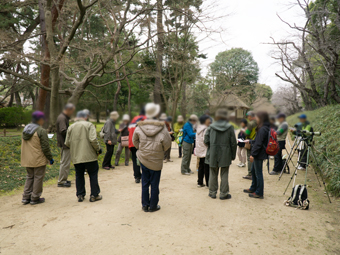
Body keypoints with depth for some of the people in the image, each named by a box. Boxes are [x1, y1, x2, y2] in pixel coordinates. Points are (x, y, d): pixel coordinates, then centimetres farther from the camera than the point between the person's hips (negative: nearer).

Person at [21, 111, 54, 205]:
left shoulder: (25, 130, 9)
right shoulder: (41, 131, -16)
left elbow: (24, 146, 16)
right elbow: (45, 147, -16)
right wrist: (50, 158, -7)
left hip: (27, 160, 8)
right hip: (38, 160, -8)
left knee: (30, 177, 18)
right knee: (38, 178, 4)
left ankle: (26, 197, 21)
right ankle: (35, 198, 11)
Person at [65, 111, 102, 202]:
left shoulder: (71, 127, 10)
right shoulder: (89, 125, -3)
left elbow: (67, 143, 9)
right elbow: (93, 139, -16)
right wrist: (98, 149, -3)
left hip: (76, 156, 4)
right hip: (89, 155, -4)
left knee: (79, 175, 14)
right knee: (93, 174, 6)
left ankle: (80, 195, 18)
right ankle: (94, 195, 10)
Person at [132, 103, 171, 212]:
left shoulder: (139, 127, -6)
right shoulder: (161, 128, -15)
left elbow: (134, 140, 6)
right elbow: (167, 144, -7)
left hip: (143, 159, 3)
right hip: (156, 161, -3)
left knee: (145, 183, 15)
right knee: (154, 184, 10)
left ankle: (145, 205, 25)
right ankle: (153, 206, 21)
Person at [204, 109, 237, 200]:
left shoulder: (211, 126, -5)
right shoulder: (230, 127, -7)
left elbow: (206, 140, -4)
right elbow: (233, 143, -4)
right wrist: (233, 155, 5)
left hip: (213, 154, 1)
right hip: (225, 155, -1)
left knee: (213, 174, 12)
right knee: (224, 174, 9)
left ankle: (212, 192, 21)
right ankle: (223, 194, 15)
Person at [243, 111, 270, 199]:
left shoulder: (263, 129, -20)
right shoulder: (265, 128, 11)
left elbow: (258, 143, -22)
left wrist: (252, 154, -20)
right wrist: (250, 141, 27)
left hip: (259, 154, -10)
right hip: (259, 154, 10)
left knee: (258, 173, 0)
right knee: (253, 170, 20)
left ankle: (259, 193, 11)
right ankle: (253, 188, 34)